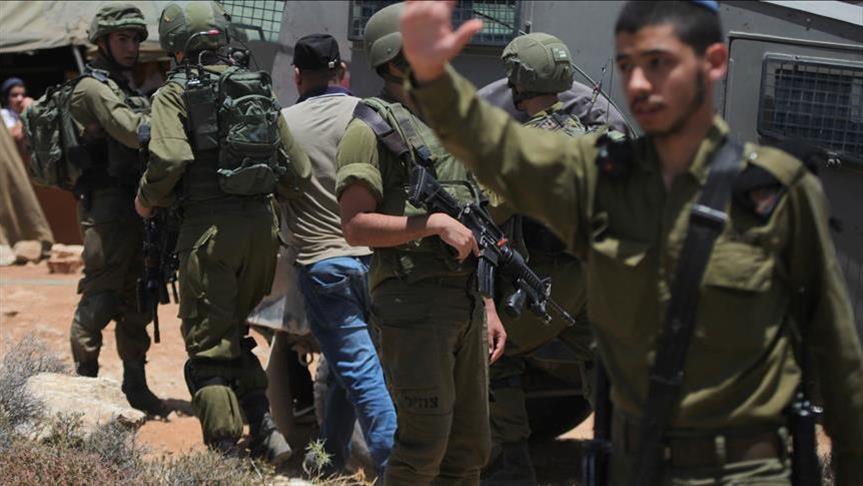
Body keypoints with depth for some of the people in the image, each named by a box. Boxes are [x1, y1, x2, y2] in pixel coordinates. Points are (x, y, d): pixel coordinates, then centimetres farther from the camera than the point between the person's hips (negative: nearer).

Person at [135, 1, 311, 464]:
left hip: (210, 228, -5)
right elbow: (298, 169, 12)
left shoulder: (176, 92, -2)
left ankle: (227, 457, 2)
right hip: (263, 226, 5)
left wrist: (147, 199, -1)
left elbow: (170, 158, -19)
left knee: (208, 345, 4)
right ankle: (265, 430, 10)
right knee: (234, 335, 22)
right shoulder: (257, 87, 14)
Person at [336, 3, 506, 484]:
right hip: (414, 301, -8)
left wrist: (489, 309, 18)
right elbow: (356, 226, -14)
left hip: (466, 301, 8)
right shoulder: (371, 127, -5)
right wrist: (433, 223, -21)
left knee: (469, 446, 9)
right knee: (425, 440, -10)